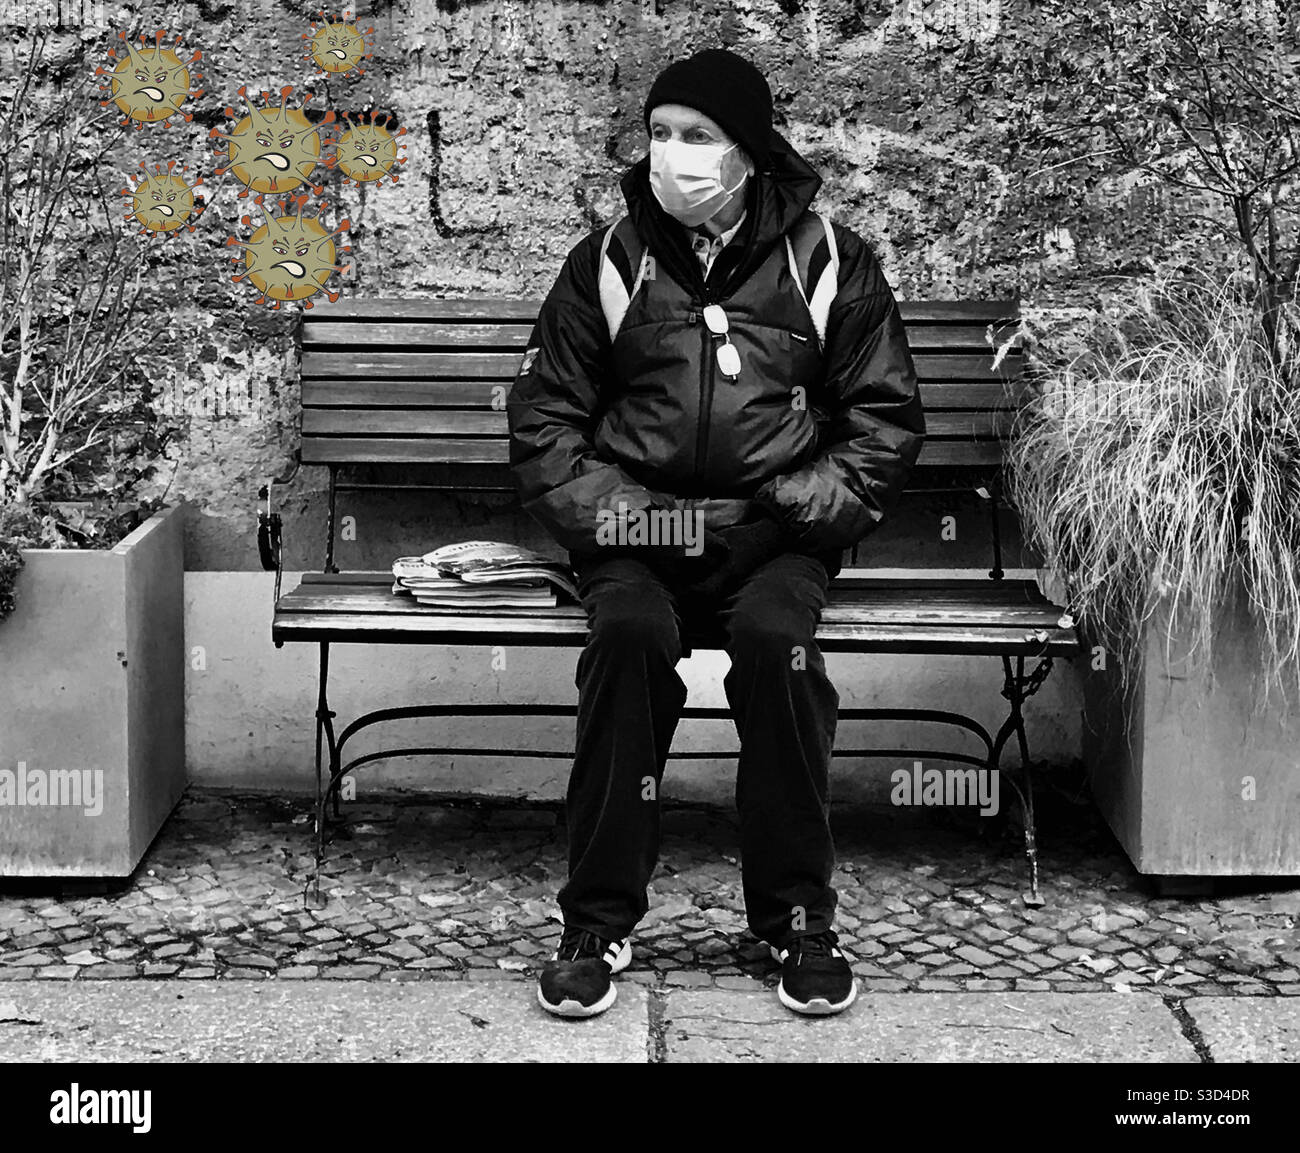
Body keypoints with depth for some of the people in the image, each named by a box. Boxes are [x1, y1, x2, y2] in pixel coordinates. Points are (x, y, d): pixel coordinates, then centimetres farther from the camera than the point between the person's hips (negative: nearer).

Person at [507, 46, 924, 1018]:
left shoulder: (829, 261, 6)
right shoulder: (610, 261, 8)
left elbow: (889, 417, 8)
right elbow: (543, 417, 10)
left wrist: (814, 502, -7)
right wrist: (597, 506, -6)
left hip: (776, 536, 0)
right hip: (638, 532, 1)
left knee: (774, 635, -32)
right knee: (629, 635, -31)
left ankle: (798, 917, -17)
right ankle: (599, 921, -21)